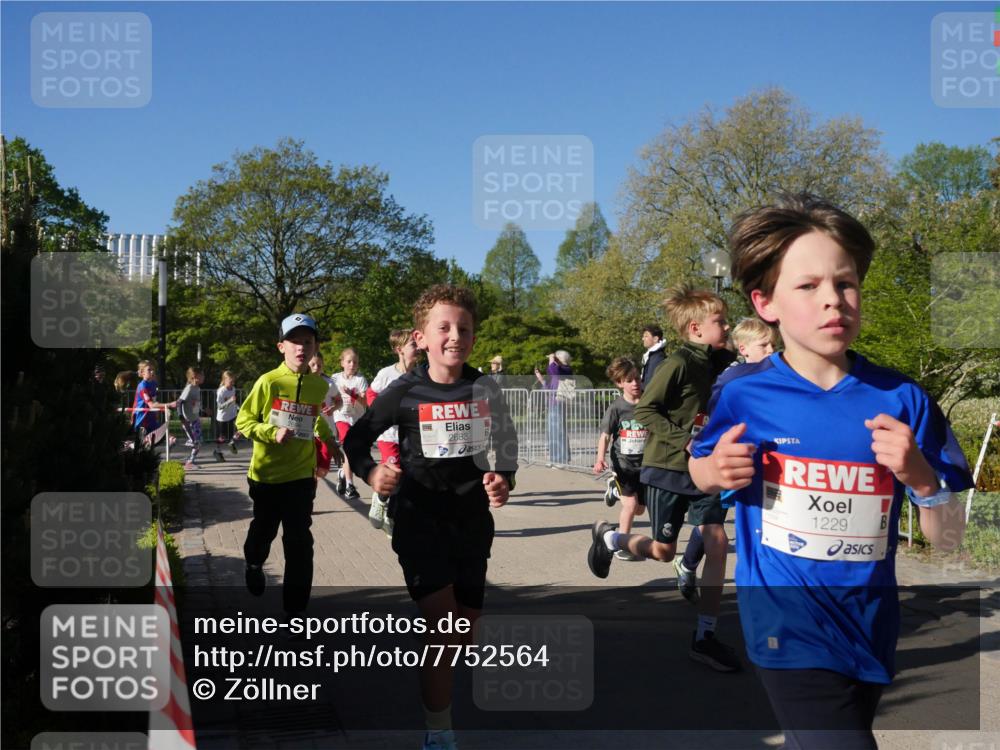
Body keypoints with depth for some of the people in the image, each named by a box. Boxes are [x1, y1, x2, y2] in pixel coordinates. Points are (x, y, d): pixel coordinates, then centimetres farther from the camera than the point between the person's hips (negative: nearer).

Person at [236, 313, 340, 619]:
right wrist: (272, 433, -22)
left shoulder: (320, 385, -3)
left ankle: (295, 608, 9)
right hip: (266, 474, -1)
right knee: (264, 529, 21)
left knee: (299, 542, -2)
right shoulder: (268, 382, -13)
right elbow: (243, 421, -8)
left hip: (301, 475, 1)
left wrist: (327, 436, 8)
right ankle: (254, 564, 54)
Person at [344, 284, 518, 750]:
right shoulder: (405, 393, -11)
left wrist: (504, 480, -6)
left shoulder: (484, 389, -3)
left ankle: (434, 690, 45)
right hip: (420, 524, -4)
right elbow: (356, 439, -2)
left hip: (472, 524, 4)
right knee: (444, 629, -12)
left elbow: (506, 444, 11)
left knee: (467, 627, 14)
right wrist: (371, 472, -20)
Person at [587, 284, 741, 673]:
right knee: (664, 551, 5)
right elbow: (645, 411, -17)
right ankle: (609, 537, 36)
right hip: (667, 469, -6)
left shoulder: (718, 363, 5)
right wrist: (685, 440, -23)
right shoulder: (678, 363, -16)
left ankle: (704, 636, 4)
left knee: (718, 545, -5)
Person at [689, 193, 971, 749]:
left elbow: (949, 538, -2)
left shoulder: (902, 401, -6)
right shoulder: (743, 394, -10)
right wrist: (716, 472, -13)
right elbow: (699, 468, 9)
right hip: (789, 630, -3)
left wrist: (920, 477, -21)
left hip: (871, 633, 3)